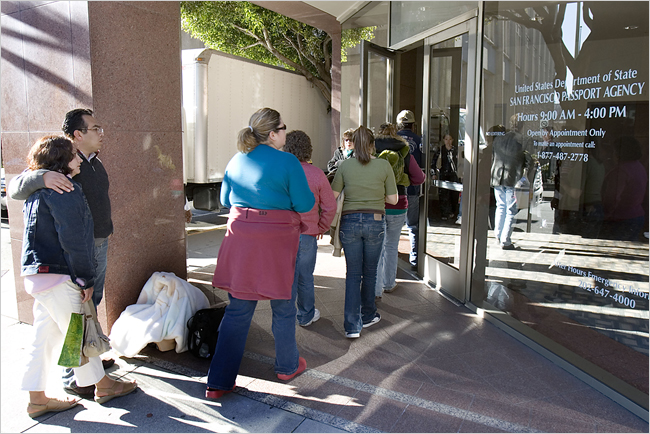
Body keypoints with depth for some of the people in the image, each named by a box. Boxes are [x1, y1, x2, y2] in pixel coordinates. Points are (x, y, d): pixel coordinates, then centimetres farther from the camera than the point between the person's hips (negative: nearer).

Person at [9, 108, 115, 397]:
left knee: (92, 304, 20)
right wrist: (42, 177, -42)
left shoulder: (95, 162, 9)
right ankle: (73, 377, 12)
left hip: (99, 246, 9)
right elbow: (15, 189, -24)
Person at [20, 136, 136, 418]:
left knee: (44, 337, 14)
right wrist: (86, 280, -15)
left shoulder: (37, 190, 15)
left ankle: (37, 399, 23)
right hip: (58, 277, -9)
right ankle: (103, 386, 20)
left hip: (36, 275, 10)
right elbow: (73, 241, -20)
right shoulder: (63, 191, -17)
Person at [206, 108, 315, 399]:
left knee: (238, 309, 9)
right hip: (276, 239, -4)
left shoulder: (236, 161, 8)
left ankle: (218, 382, 11)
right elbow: (304, 204, -8)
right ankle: (287, 366, 34)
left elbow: (225, 200, 17)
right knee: (282, 305, 14)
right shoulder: (287, 162, -9)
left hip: (240, 236, 5)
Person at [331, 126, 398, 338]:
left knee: (353, 274, 7)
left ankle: (352, 325, 3)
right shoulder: (384, 165, -2)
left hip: (350, 221, 0)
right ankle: (368, 316, 32)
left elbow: (333, 196, 1)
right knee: (369, 271, 16)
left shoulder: (345, 165, -1)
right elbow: (393, 199, 1)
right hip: (375, 222, 0)